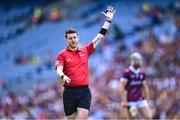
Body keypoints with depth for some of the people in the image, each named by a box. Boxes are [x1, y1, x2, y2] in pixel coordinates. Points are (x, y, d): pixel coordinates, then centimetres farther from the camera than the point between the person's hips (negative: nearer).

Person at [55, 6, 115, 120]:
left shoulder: (85, 51, 12)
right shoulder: (62, 55, 2)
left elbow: (100, 37, 16)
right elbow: (59, 69, -13)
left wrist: (108, 20, 16)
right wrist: (63, 76, -36)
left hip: (84, 91, 1)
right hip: (70, 92, -1)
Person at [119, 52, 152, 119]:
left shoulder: (142, 73, 10)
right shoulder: (127, 73, -10)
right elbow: (122, 87, -13)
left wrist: (148, 100, 16)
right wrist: (124, 101, -20)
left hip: (141, 100, 6)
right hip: (131, 101, -6)